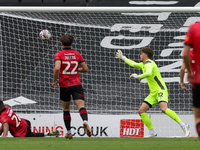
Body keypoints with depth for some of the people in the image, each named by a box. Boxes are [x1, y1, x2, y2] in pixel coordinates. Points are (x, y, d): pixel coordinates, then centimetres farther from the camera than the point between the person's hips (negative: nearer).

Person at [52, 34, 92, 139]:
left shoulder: (58, 54, -4)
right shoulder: (77, 54, 7)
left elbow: (57, 68, -20)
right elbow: (85, 69, 8)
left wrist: (54, 80, -8)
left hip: (64, 85, -1)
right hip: (76, 84, 1)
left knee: (66, 109, 16)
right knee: (81, 106, -12)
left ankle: (68, 132, 19)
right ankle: (85, 121, -44)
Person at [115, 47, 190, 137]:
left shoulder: (149, 63, -8)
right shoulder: (143, 65, 22)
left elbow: (149, 73, -31)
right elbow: (134, 64, 42)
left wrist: (138, 77, -36)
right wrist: (123, 58, 48)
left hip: (161, 90, -10)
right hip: (153, 93, 10)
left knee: (164, 109, -31)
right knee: (141, 111, 0)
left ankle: (184, 126, -31)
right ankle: (152, 133, 2)